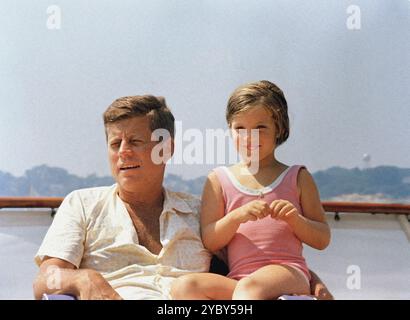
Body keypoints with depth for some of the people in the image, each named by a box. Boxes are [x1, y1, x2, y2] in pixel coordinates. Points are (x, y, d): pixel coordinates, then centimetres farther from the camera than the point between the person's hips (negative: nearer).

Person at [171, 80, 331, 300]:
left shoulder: (297, 177, 14)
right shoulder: (219, 179, 15)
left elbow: (322, 240, 13)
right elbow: (209, 243, 6)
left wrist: (294, 218, -7)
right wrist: (238, 216, -12)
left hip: (288, 275, -2)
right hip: (237, 280, 3)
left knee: (249, 287, -37)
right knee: (184, 285, -27)